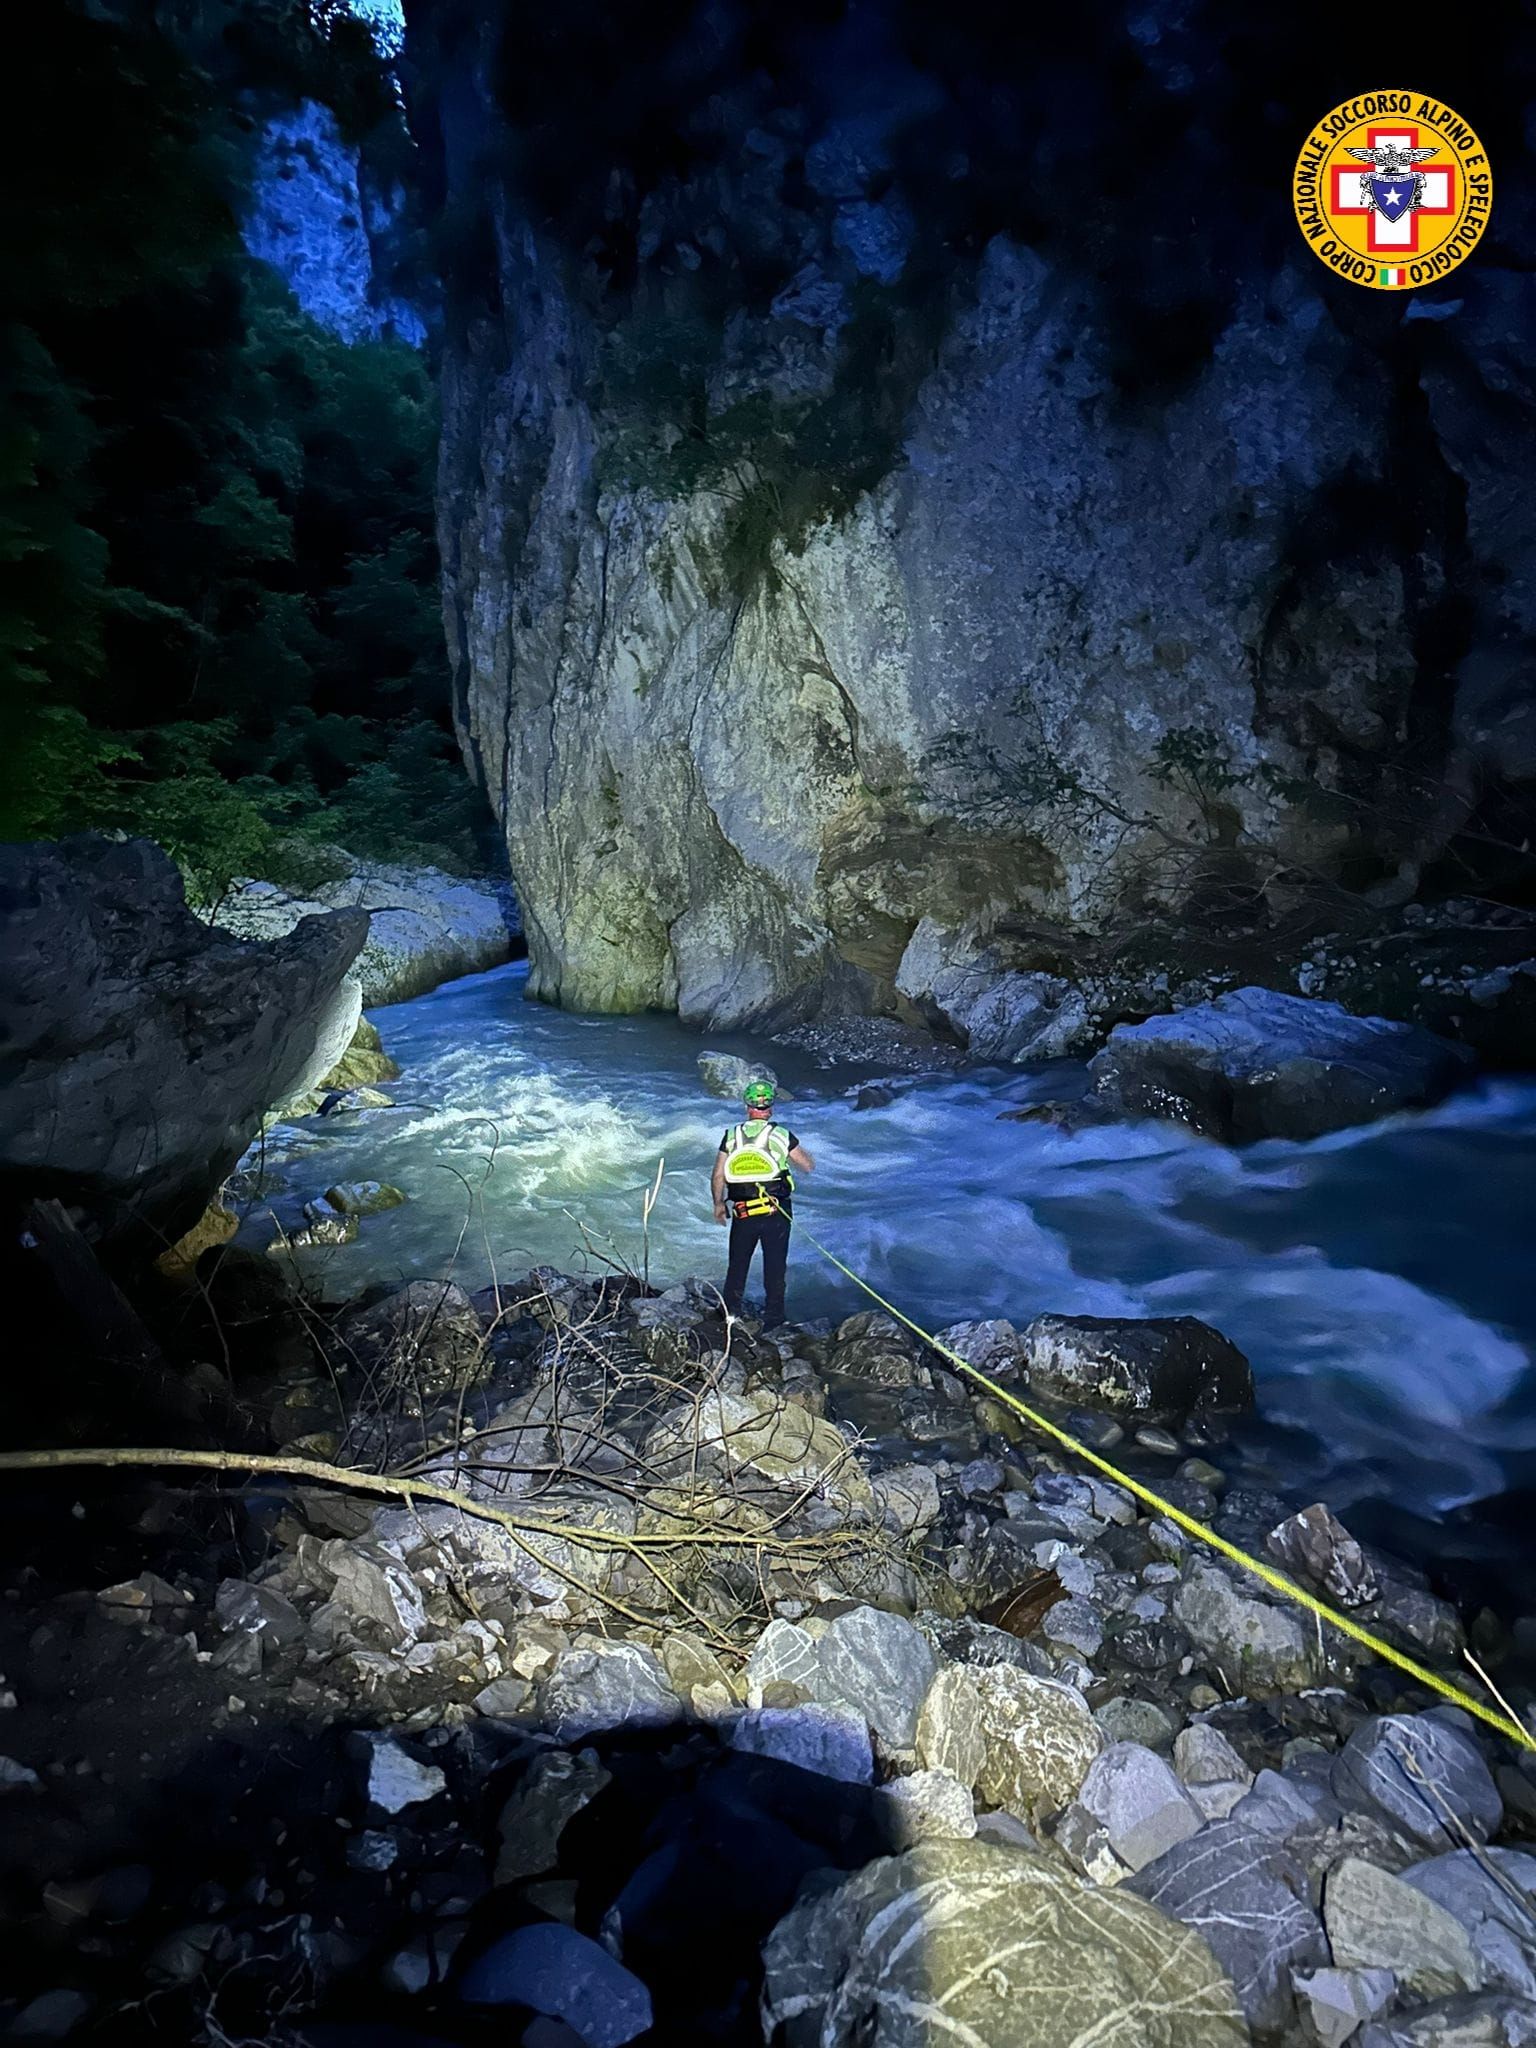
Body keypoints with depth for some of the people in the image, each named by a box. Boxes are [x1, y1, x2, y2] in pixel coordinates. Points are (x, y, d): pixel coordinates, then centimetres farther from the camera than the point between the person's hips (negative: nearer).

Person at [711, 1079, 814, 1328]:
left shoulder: (732, 1136, -3)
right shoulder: (782, 1136, -8)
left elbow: (717, 1176, 0)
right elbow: (809, 1166, 0)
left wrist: (719, 1204, 14)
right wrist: (793, 1150, 18)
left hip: (742, 1213, 2)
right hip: (776, 1213, -1)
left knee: (737, 1265, 17)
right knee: (775, 1266, 10)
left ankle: (731, 1314, 23)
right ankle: (773, 1318, 15)